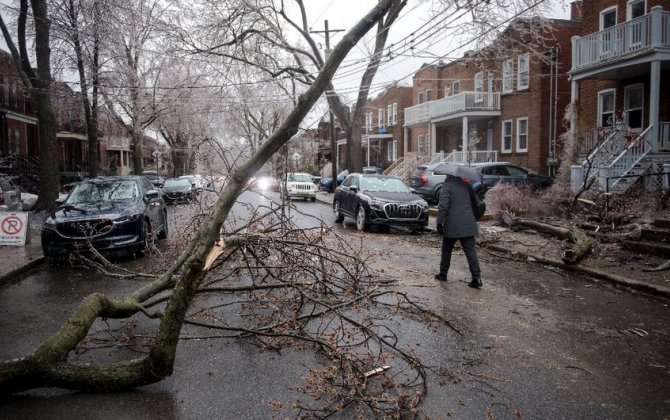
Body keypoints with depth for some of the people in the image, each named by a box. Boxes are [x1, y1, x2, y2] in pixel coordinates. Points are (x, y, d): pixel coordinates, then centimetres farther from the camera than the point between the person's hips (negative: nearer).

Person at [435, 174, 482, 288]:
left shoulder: (447, 185, -7)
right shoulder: (466, 185, 9)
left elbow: (443, 206, -14)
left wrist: (439, 222, -11)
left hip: (452, 226, -4)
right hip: (468, 225, 4)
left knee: (446, 250, 13)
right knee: (470, 251, 2)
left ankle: (443, 274, 23)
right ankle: (477, 277, -5)